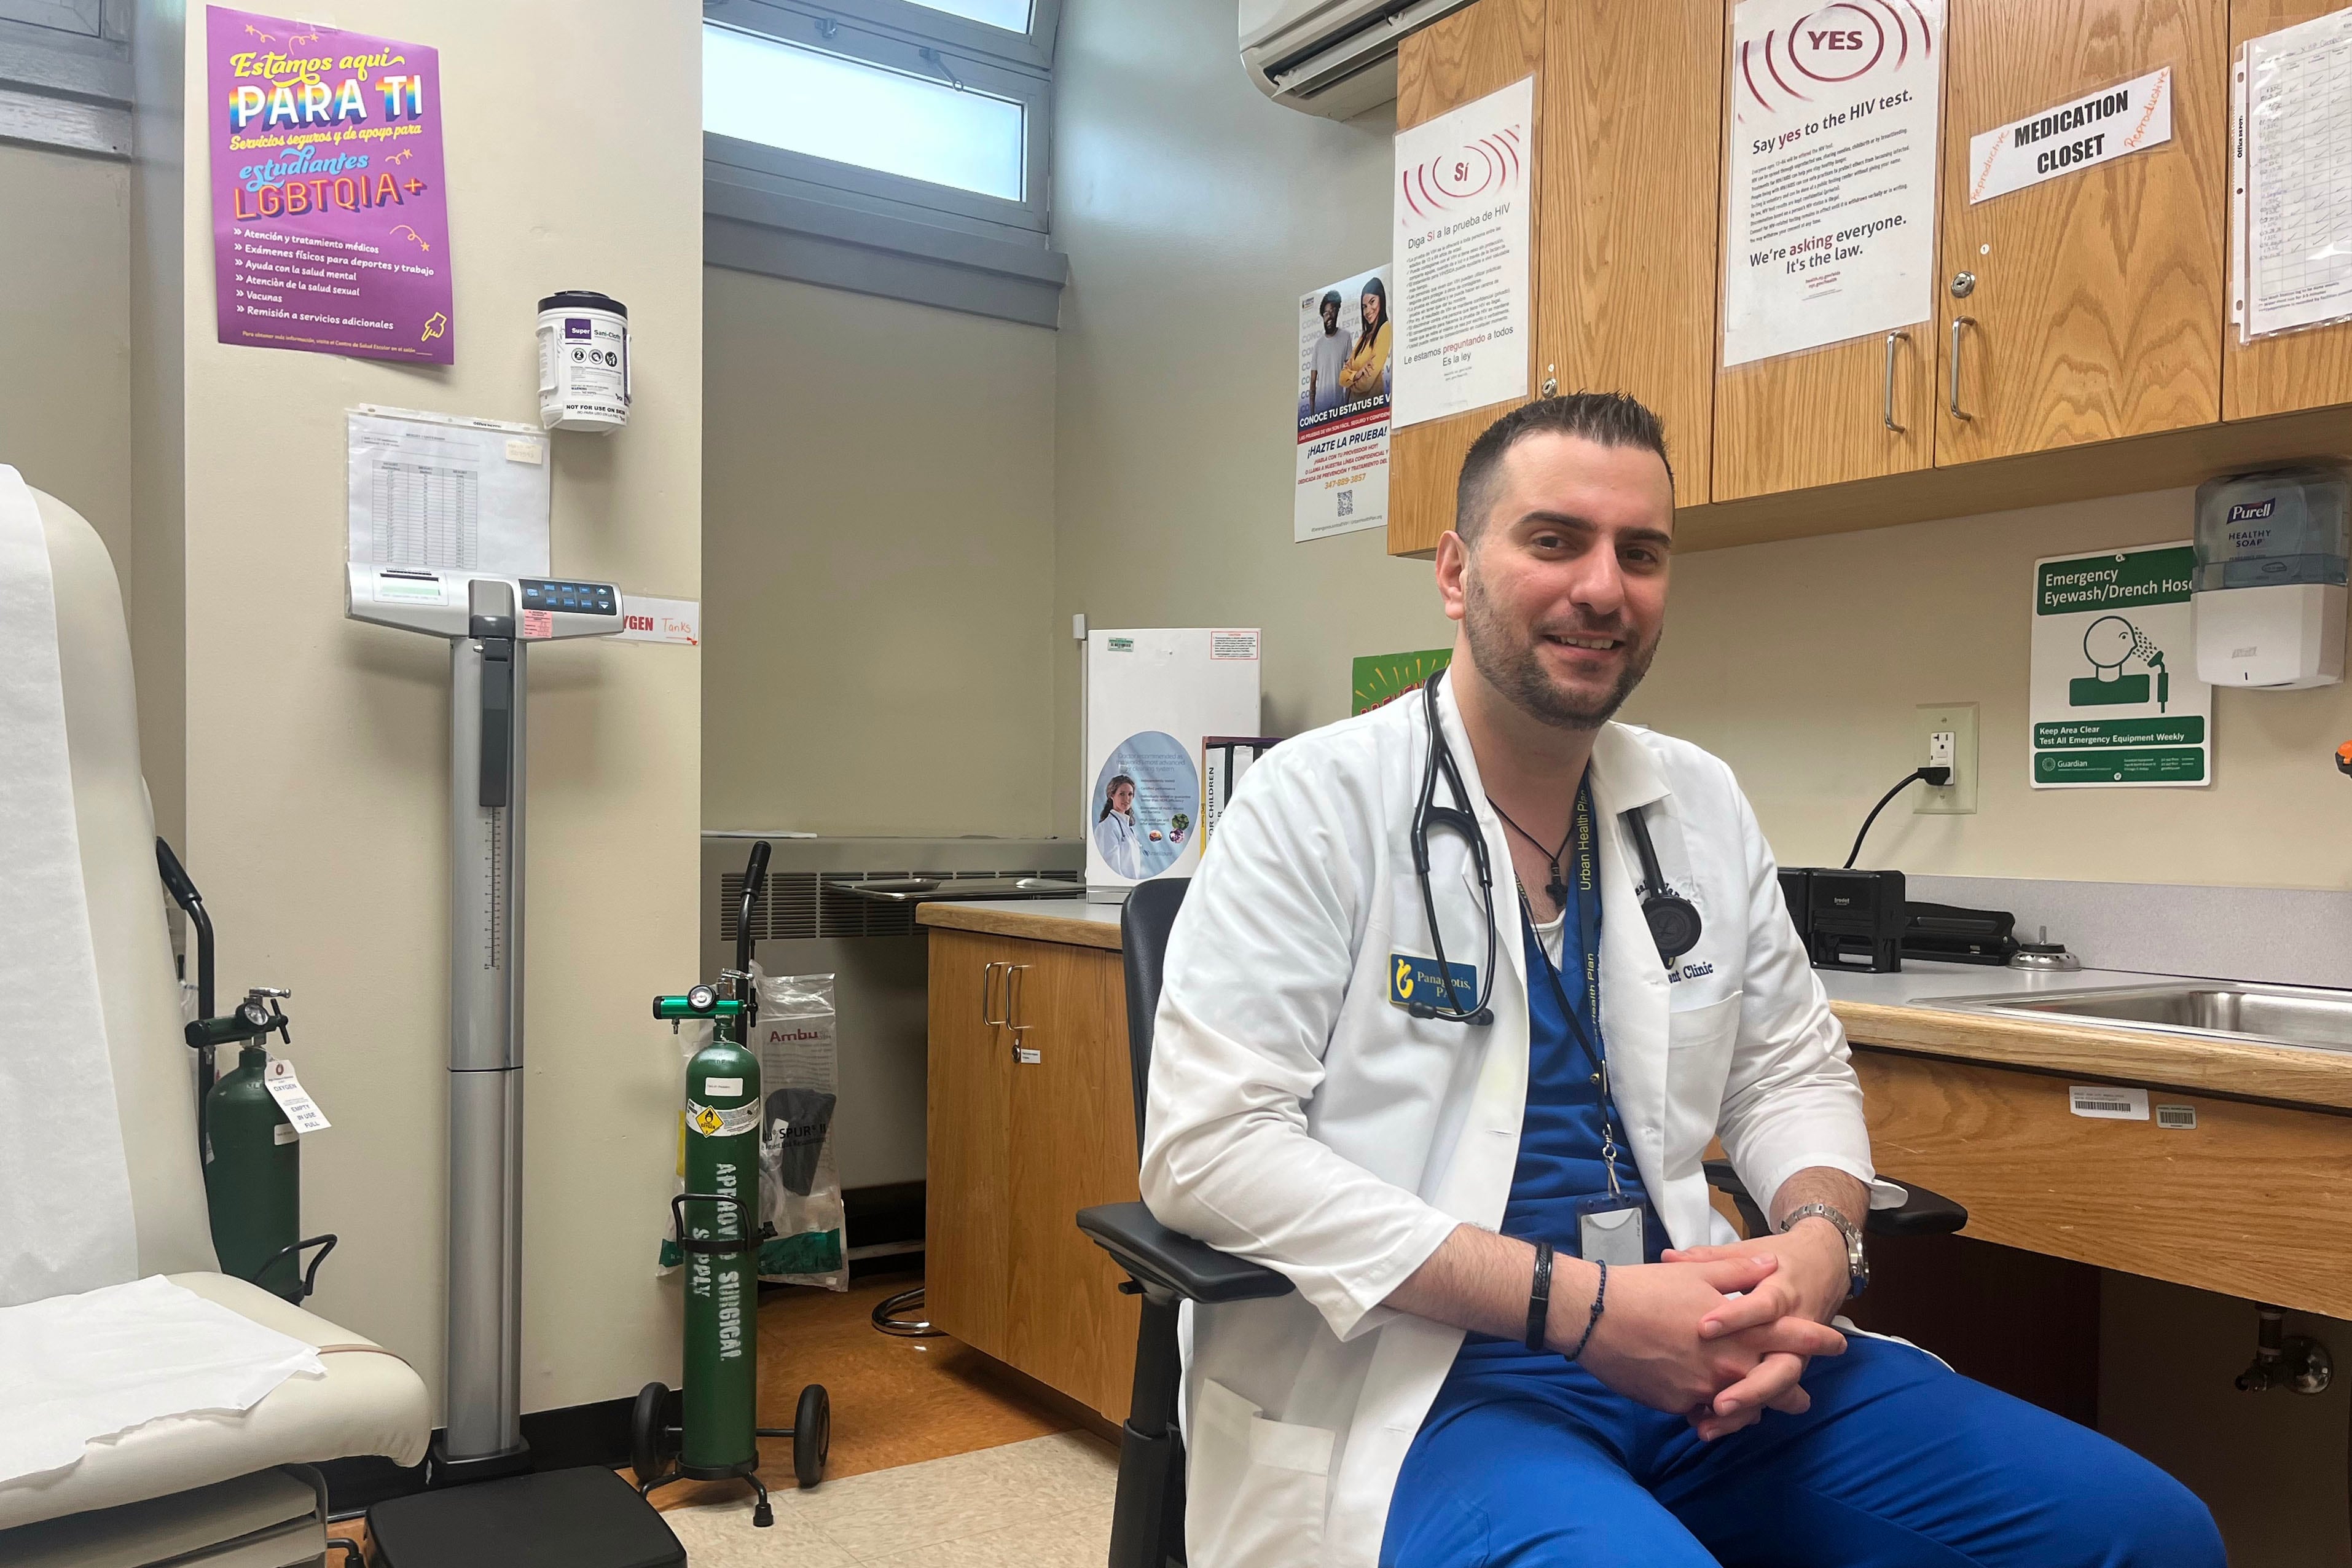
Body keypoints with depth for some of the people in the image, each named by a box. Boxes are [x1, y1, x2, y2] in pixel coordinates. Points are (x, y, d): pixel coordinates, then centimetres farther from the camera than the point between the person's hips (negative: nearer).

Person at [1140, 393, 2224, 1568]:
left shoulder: (1704, 805, 11)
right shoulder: (1314, 803, -8)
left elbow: (1792, 1072, 19)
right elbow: (1208, 1142, -15)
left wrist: (1822, 1238, -6)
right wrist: (1578, 1305, -19)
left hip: (1696, 1347, 6)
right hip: (1424, 1373, -6)